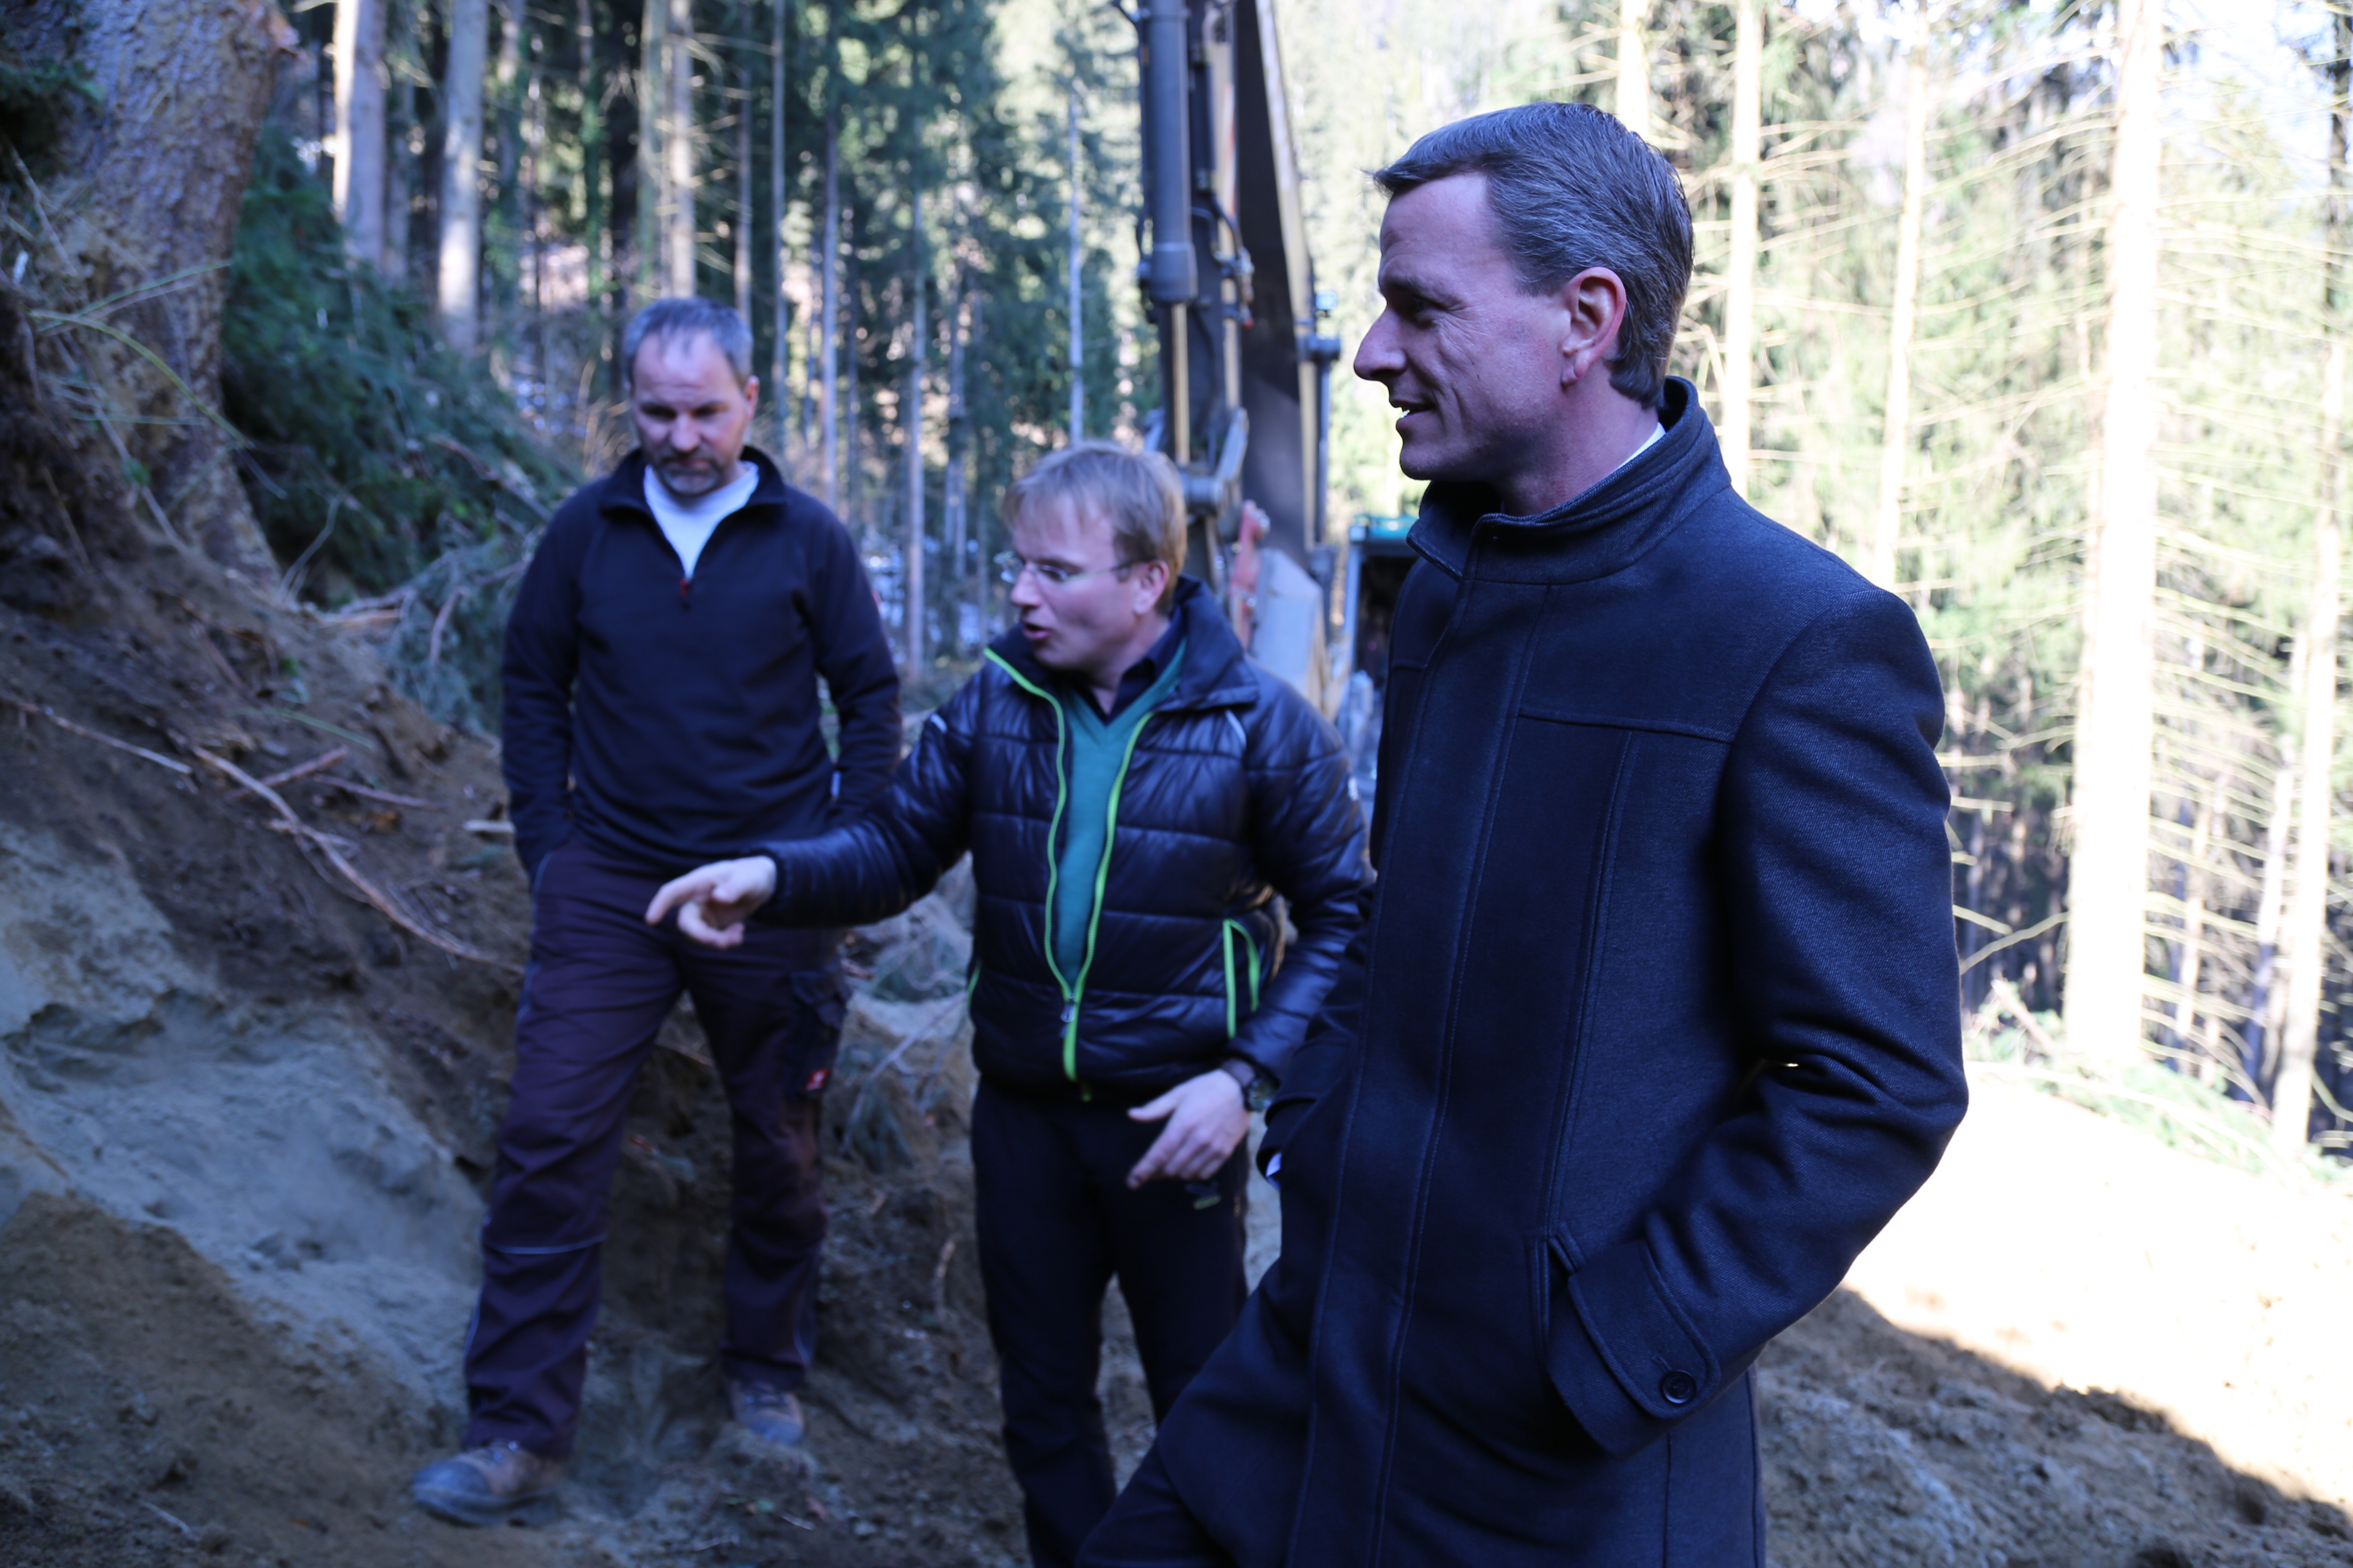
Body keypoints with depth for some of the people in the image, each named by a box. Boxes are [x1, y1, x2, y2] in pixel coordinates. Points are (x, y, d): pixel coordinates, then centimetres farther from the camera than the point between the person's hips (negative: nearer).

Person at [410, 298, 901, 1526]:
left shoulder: (808, 539, -1)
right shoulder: (586, 530, 2)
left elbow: (869, 695, 4)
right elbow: (534, 687, 10)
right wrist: (548, 845, 2)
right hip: (610, 884, 1)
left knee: (778, 1148, 11)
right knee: (549, 1137, -7)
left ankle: (765, 1374, 31)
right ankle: (518, 1434, 0)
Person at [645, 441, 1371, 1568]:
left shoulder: (1259, 724, -12)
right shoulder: (995, 703, -2)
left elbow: (1342, 918, -8)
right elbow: (897, 846, 0)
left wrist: (1248, 1074, -17)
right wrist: (771, 876, -20)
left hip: (1172, 1118, -3)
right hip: (1022, 1112, 4)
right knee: (1042, 1399, 17)